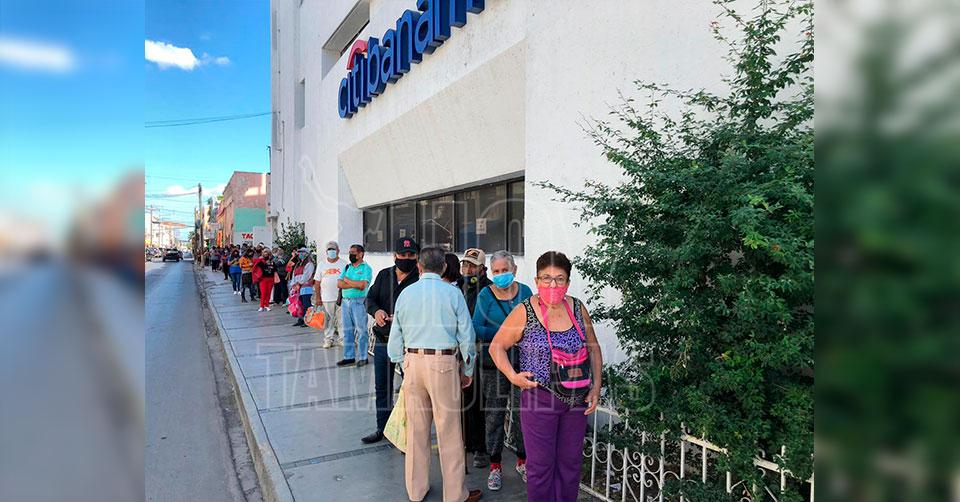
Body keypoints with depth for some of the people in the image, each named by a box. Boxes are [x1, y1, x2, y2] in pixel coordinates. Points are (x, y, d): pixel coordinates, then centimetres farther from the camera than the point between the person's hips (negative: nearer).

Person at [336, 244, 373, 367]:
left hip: (358, 302, -6)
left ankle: (363, 357, 6)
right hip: (345, 302, 6)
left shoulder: (366, 268, -4)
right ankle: (349, 357, 18)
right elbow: (339, 284, 4)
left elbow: (362, 285, -17)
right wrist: (355, 284, -9)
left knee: (361, 330, -2)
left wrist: (347, 280, -4)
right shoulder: (347, 267, 16)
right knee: (347, 330, 10)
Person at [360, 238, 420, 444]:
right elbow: (370, 298, 10)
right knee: (382, 385, 17)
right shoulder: (384, 275, 8)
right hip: (383, 339, 6)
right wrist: (376, 311, -12)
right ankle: (382, 427, 33)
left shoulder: (420, 280, -10)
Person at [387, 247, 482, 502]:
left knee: (416, 429, 15)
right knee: (449, 432, 6)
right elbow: (467, 335, -3)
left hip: (412, 360, 4)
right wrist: (467, 370, 9)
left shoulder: (405, 293, 4)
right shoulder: (452, 293, -5)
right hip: (444, 362, -3)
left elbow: (395, 337, 8)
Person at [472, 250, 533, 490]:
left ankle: (523, 461, 27)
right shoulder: (485, 295, -2)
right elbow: (476, 329, -6)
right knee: (494, 414, 6)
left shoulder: (525, 292, 4)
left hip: (522, 361, 1)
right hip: (494, 361, -1)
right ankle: (495, 466, 22)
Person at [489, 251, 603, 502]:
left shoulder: (578, 308, 0)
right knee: (540, 465, 6)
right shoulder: (525, 312, -11)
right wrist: (512, 376, -15)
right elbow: (497, 346, -3)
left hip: (576, 399, 4)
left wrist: (596, 386, 3)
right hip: (539, 397, -3)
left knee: (570, 462, 15)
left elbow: (593, 349, 11)